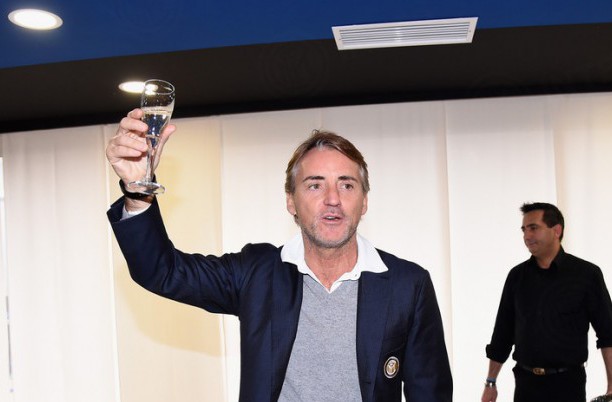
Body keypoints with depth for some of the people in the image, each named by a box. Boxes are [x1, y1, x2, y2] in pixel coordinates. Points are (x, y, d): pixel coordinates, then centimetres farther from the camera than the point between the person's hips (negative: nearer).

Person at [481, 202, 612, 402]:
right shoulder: (517, 276, 4)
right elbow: (503, 332, 8)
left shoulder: (586, 274, -5)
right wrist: (490, 382, 7)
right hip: (526, 382, 3)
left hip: (568, 383, -3)